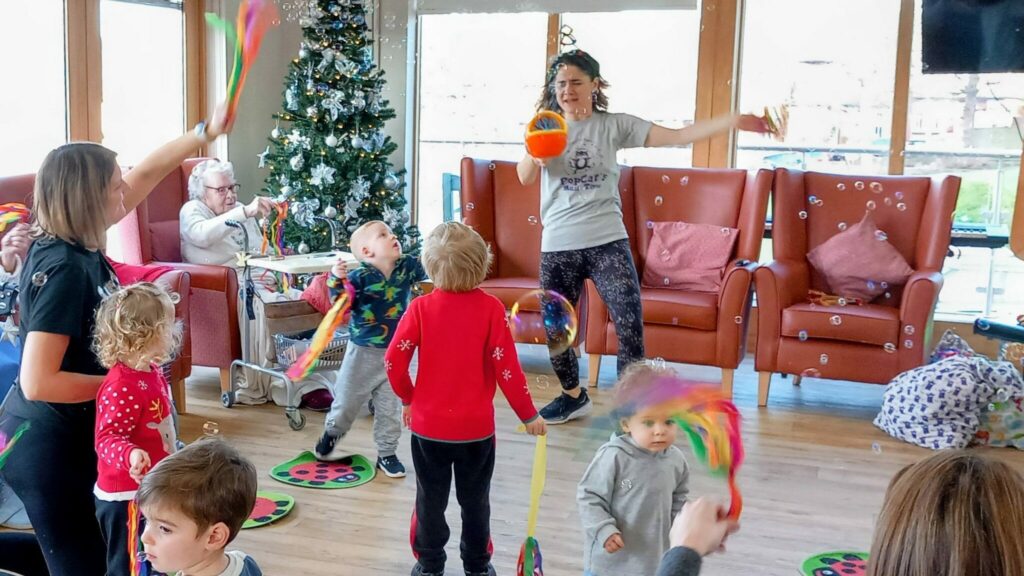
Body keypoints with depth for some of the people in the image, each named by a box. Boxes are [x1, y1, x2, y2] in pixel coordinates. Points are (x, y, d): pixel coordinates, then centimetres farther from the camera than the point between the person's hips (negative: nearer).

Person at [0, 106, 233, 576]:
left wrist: (206, 132, 14)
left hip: (68, 436, 9)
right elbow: (38, 383, -29)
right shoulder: (63, 268, -26)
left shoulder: (78, 240, -2)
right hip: (46, 447, -9)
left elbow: (148, 172, 10)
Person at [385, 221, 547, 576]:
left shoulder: (421, 308, -10)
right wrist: (528, 414, 0)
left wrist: (407, 398, 10)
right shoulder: (490, 308, -13)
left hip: (427, 424, 1)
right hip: (476, 426, 0)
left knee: (430, 500, 16)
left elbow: (394, 361, -10)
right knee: (475, 501, 16)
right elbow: (506, 367, -13)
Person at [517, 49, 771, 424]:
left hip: (608, 242, -1)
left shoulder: (614, 125, 2)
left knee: (630, 326, -10)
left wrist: (732, 122, -13)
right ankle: (573, 396, 36)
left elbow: (677, 137, -3)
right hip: (558, 246, 2)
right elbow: (525, 177, -12)